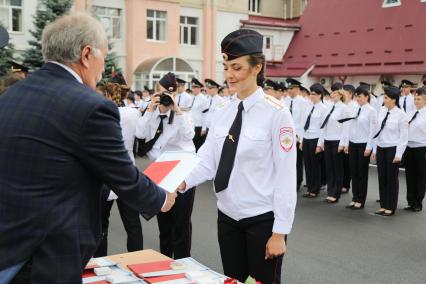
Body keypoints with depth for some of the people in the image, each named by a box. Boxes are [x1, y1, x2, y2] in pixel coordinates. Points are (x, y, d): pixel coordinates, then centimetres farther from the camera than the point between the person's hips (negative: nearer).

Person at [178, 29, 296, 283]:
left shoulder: (276, 113, -13)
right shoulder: (223, 113, 4)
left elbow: (286, 176, -14)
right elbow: (207, 160, -1)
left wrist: (280, 231, -13)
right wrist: (183, 181, -21)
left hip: (263, 220, -5)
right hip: (227, 217, 5)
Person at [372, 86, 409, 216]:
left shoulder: (401, 115, -11)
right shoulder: (382, 111, 4)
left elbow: (404, 136, -10)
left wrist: (399, 154, -13)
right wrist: (375, 149, 10)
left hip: (392, 149, -5)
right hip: (380, 148, 5)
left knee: (392, 178, 5)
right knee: (382, 177, 11)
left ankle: (390, 207, 17)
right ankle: (383, 205, 22)